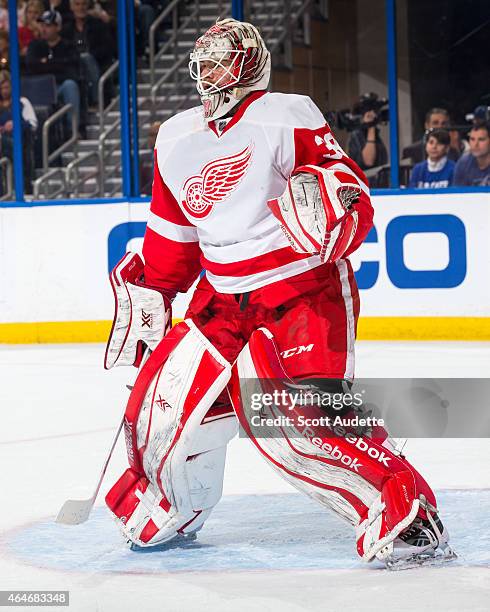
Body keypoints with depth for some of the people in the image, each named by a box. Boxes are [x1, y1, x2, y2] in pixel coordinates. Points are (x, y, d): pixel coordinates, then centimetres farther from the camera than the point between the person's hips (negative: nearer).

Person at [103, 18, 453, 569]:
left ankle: (405, 515, -20)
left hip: (305, 289, -6)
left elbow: (356, 208, -17)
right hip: (224, 296, 7)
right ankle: (167, 508, 30)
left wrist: (334, 207, -38)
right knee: (164, 400, 1)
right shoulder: (175, 141, 8)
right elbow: (171, 237, 20)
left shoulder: (290, 120, -12)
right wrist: (146, 296, 20)